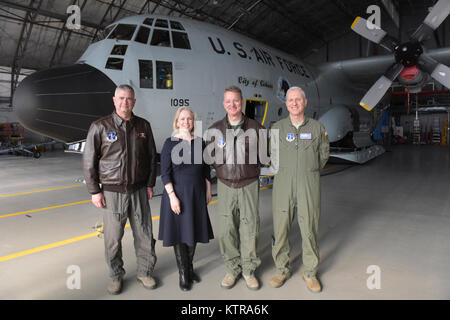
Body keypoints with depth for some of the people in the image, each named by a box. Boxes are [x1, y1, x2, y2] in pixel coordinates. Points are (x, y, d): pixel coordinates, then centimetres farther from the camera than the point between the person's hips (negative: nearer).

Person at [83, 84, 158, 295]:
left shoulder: (143, 126, 4)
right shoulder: (100, 126, -4)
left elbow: (151, 157, 10)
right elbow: (89, 161, -2)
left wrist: (150, 184, 7)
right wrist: (94, 191, -4)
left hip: (139, 191, 2)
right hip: (112, 192, -2)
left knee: (144, 234, 9)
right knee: (113, 239, 7)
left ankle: (144, 272, 28)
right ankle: (116, 276, 28)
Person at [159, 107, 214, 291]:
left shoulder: (200, 142, 4)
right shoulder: (170, 143, -7)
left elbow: (206, 169, 11)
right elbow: (165, 173, -11)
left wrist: (208, 190, 8)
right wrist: (172, 196, -16)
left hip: (197, 194, 4)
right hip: (177, 193, -4)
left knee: (194, 231, 13)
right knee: (179, 233, 5)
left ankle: (190, 267, 32)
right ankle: (183, 273, 21)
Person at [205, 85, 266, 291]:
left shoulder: (255, 128, -2)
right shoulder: (215, 130, 2)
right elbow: (211, 156, 13)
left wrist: (252, 170, 6)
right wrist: (221, 170, 7)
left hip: (249, 186, -1)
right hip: (225, 186, 1)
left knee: (249, 229, 4)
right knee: (226, 230, 5)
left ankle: (249, 270, 23)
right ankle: (233, 269, 23)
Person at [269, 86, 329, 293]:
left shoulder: (317, 128, 4)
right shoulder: (277, 128, 4)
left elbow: (324, 154, 18)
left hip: (309, 184, 0)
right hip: (283, 183, 1)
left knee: (309, 228, 3)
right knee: (280, 228, 3)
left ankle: (310, 272, 21)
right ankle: (282, 270, 22)